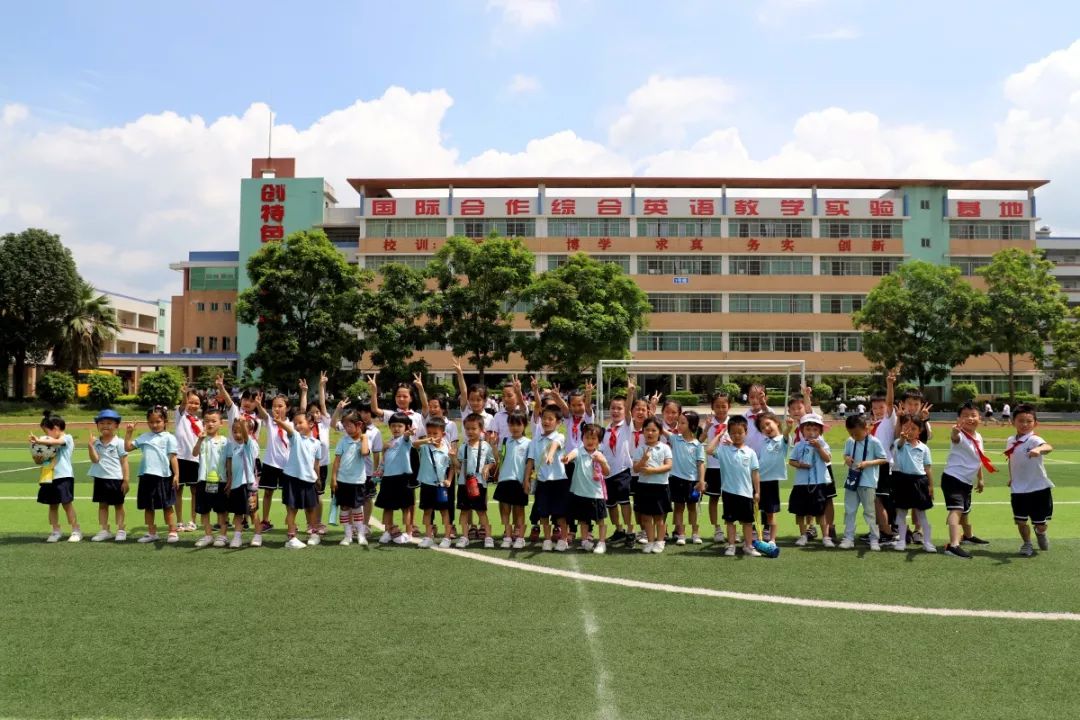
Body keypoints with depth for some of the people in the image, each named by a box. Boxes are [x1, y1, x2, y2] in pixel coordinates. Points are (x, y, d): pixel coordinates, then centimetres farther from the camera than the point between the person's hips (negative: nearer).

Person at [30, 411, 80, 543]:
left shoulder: (67, 438, -4)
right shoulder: (49, 443, 16)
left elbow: (56, 442, -27)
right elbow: (39, 461, 18)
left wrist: (39, 441, -36)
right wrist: (37, 456, -4)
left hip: (63, 477, -7)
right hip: (49, 478, 7)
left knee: (67, 504, -4)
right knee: (52, 505, 10)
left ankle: (76, 531, 4)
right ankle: (55, 532, 18)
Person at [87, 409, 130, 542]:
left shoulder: (119, 443, -5)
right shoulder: (96, 443, 4)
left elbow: (124, 462, -5)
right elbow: (95, 459, -7)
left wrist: (126, 480, -9)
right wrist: (91, 445, -19)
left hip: (116, 479, -4)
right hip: (100, 478, 4)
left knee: (118, 505, 6)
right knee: (102, 505, 11)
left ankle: (121, 530, 13)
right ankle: (104, 530, 20)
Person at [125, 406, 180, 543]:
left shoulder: (169, 437, -1)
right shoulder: (144, 437, 11)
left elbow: (173, 457, -4)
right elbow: (128, 447, 14)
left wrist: (176, 475, -9)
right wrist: (129, 433, 6)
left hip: (163, 476, -5)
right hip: (146, 475, 5)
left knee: (167, 506, 3)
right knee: (148, 506, 11)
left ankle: (173, 532, 10)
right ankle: (151, 533, 22)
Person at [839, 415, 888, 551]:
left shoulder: (874, 442, -9)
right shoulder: (849, 442, 5)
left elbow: (884, 460, -7)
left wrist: (867, 463, -19)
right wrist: (846, 459, -5)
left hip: (868, 482, -5)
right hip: (852, 480, 5)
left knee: (869, 511, 2)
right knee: (849, 511, 7)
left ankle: (874, 539, 11)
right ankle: (848, 538, 13)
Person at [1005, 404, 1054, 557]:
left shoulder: (1034, 440, -18)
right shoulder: (1010, 441, 2)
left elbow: (1048, 447, -41)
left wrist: (1038, 449, -62)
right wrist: (1011, 478, 18)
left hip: (1039, 488, -4)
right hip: (1018, 490, 4)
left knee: (1040, 523, 9)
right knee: (1021, 521, 3)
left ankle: (1040, 533, 44)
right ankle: (1027, 544, 28)